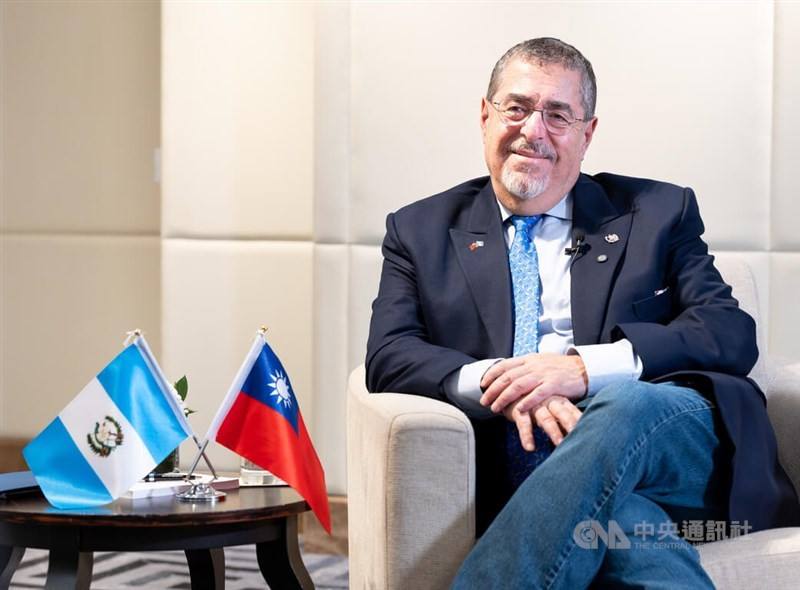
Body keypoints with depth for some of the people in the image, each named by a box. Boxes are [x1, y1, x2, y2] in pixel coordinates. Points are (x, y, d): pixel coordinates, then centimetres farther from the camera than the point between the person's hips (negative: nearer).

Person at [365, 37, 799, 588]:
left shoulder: (659, 212, 16)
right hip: (529, 468, -1)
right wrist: (495, 379, -14)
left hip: (677, 445, 1)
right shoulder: (420, 231, 20)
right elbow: (387, 355, 8)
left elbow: (733, 334, 4)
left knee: (621, 402, -36)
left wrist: (587, 367, -13)